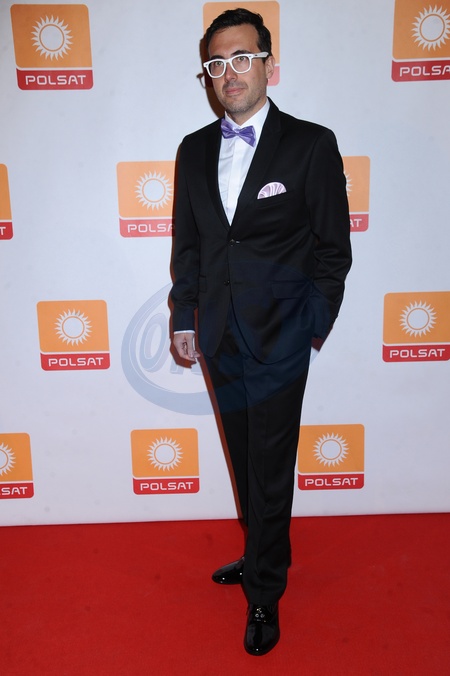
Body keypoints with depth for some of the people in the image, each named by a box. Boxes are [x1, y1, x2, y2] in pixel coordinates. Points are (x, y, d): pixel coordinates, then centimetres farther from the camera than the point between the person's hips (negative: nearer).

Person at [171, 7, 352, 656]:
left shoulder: (312, 144, -5)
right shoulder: (194, 150, 8)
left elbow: (333, 247, -3)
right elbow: (186, 242, 12)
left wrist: (311, 327, -5)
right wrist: (185, 317, 8)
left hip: (279, 336, -4)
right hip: (221, 335, 5)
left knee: (271, 467, 5)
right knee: (244, 459, 18)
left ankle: (264, 591, 27)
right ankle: (263, 554, 41)